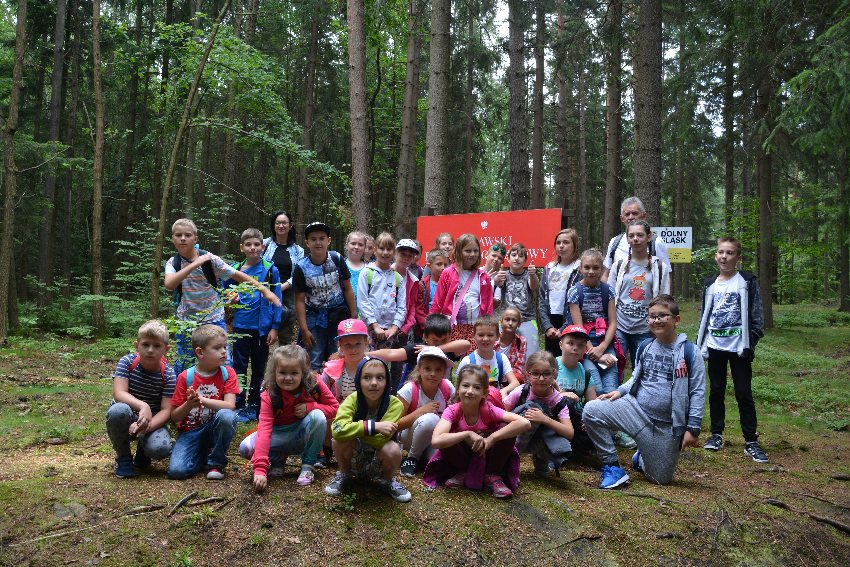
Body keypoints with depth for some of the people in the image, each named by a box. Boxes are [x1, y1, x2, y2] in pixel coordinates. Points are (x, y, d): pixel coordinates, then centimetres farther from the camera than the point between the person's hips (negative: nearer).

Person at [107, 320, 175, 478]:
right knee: (119, 410, -36)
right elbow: (119, 394, -23)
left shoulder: (168, 374, -12)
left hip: (153, 421, 0)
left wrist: (147, 426, -35)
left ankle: (142, 450, 12)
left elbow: (166, 410, -16)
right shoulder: (127, 362, -13)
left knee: (161, 449, -31)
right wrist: (143, 406, -40)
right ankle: (123, 457, -8)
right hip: (125, 421, 0)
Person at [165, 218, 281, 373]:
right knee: (183, 367, 10)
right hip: (186, 322, 2)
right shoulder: (172, 263, -2)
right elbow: (169, 285, -23)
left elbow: (237, 275, -8)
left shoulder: (209, 259, -7)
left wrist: (265, 290, -16)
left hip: (214, 319, -1)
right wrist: (195, 264, -27)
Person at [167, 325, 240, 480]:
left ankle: (216, 463, -11)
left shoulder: (227, 373, -4)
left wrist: (202, 400, -30)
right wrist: (189, 404, -24)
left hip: (215, 427, 0)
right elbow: (174, 417, -3)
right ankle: (204, 454, 10)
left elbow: (230, 406, -18)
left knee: (227, 416, -34)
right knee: (176, 471, -24)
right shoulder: (185, 377, -5)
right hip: (191, 431, 0)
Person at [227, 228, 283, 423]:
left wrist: (274, 327, -6)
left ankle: (254, 406, 23)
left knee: (259, 369, 11)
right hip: (241, 326, 1)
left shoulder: (270, 270, -2)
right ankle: (240, 407, 13)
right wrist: (231, 299, -3)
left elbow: (276, 299, -2)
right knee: (239, 368, 4)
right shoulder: (234, 270, 3)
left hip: (262, 327, -1)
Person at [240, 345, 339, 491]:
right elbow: (264, 430, -34)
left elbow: (335, 408, -8)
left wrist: (310, 406, -28)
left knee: (318, 416, -33)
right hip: (280, 435, 0)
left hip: (305, 435, 0)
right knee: (246, 448, -26)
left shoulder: (315, 385, -20)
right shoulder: (269, 396, -23)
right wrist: (260, 469, -45)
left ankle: (308, 466, -15)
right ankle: (277, 459, 7)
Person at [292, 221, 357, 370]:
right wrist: (304, 329, -7)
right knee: (313, 364, 2)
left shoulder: (337, 259, -6)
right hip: (315, 318, 0)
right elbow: (300, 300, -5)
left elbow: (347, 289, 2)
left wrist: (353, 316, 2)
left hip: (339, 315, 1)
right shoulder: (301, 268, -8)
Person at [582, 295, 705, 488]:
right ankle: (612, 467, -8)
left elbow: (697, 392, -6)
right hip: (636, 409, 3)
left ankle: (642, 459, 41)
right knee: (591, 410, -21)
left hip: (667, 426, -2)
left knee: (661, 479, 5)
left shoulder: (688, 352, -8)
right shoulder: (644, 347, 4)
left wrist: (693, 428, -10)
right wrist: (620, 391, -2)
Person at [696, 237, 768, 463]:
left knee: (744, 394, 0)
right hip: (715, 345, 4)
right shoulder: (711, 284, 10)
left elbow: (756, 314, -5)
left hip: (738, 347, -4)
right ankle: (716, 434, 22)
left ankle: (751, 441, 7)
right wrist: (700, 343, 12)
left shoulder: (747, 282, -3)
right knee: (716, 391, 11)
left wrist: (751, 341, -12)